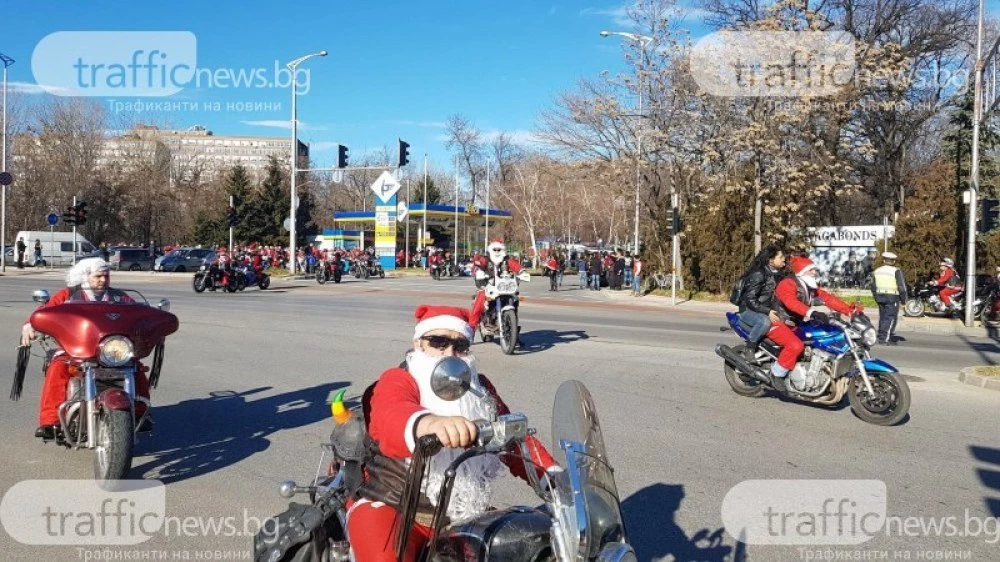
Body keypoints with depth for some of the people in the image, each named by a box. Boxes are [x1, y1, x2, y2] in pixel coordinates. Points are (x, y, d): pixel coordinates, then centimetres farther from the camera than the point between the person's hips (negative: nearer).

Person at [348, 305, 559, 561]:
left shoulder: (480, 387, 11)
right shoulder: (397, 381, -11)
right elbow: (390, 417, -34)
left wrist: (552, 476, -9)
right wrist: (428, 424, -58)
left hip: (463, 510, 6)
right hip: (393, 504, -5)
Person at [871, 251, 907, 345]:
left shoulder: (876, 271, 9)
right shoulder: (896, 271, -8)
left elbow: (873, 286, 14)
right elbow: (901, 286, -9)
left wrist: (876, 297, 23)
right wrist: (903, 299, 1)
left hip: (880, 296, 6)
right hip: (892, 297, -6)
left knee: (883, 317, 15)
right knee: (890, 318, -4)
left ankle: (881, 336, 21)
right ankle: (885, 338, -11)